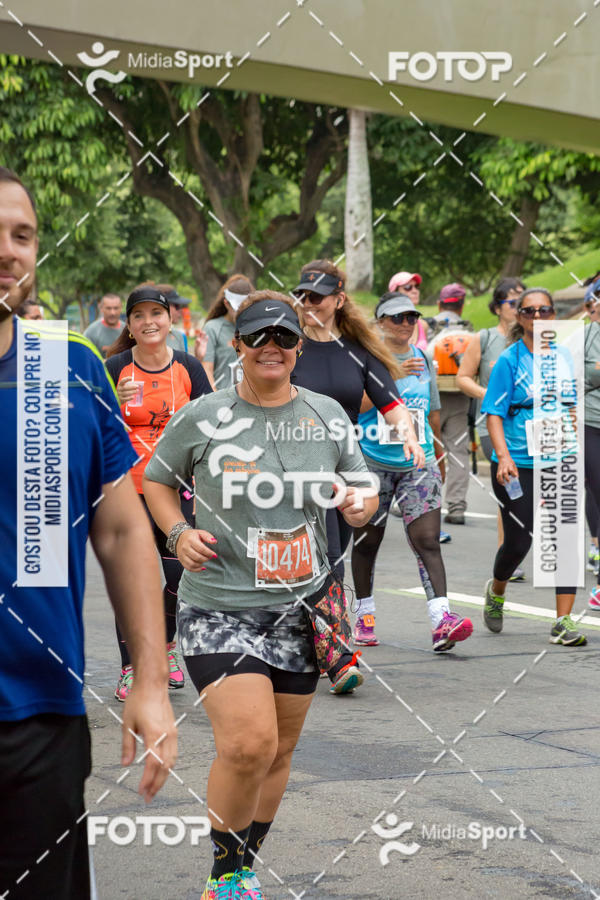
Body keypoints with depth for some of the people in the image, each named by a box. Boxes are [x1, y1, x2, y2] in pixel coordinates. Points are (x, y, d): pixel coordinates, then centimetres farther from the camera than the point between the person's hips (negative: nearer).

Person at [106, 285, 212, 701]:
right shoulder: (115, 369, -1)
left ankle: (167, 645, 25)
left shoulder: (188, 367, 3)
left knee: (178, 574, -2)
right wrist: (114, 403, -20)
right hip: (127, 490, -1)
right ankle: (130, 668, 4)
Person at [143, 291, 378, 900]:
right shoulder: (202, 418, -3)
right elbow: (156, 480, 12)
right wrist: (178, 533, -6)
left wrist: (361, 503, -7)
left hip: (299, 608, 4)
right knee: (248, 743, -19)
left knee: (279, 750, 11)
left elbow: (360, 483, 16)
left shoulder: (327, 414, 6)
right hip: (219, 606, -4)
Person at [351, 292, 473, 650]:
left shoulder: (424, 359, 11)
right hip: (373, 463, -2)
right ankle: (365, 616, 25)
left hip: (418, 463, 2)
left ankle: (442, 620, -22)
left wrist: (439, 458, 28)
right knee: (367, 541, 9)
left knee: (427, 539, -11)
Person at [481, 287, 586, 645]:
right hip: (517, 467, -3)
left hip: (559, 464, 3)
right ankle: (496, 591, 33)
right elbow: (494, 413, -9)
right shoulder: (510, 360, -6)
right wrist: (503, 456, -22)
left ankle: (563, 622, -2)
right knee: (518, 541, 2)